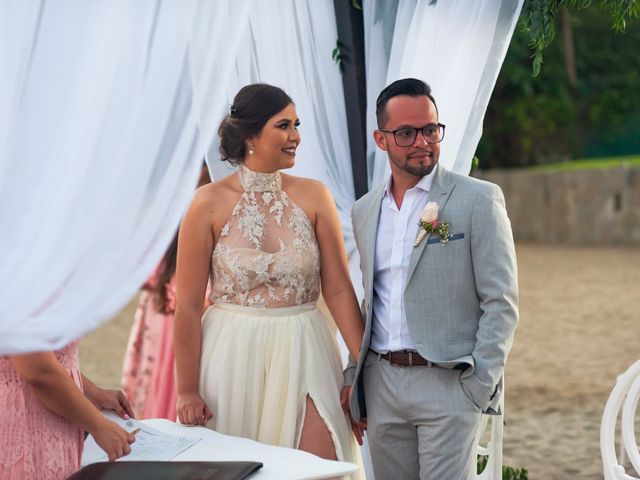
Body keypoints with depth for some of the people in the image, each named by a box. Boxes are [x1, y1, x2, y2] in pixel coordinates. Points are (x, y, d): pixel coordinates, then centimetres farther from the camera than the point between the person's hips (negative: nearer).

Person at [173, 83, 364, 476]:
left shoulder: (313, 196, 1)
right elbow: (188, 304, -4)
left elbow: (339, 290, 1)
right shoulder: (209, 204, -6)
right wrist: (188, 390, -4)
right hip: (234, 356, -2)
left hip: (303, 355, 2)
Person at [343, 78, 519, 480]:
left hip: (448, 385, -5)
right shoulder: (365, 210, 12)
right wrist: (354, 375, 13)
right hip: (381, 383, 5)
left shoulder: (479, 200, -5)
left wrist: (480, 386, -13)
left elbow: (501, 303, -7)